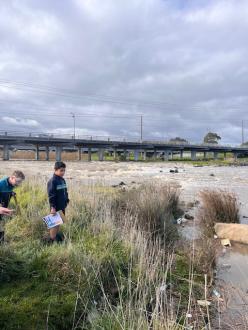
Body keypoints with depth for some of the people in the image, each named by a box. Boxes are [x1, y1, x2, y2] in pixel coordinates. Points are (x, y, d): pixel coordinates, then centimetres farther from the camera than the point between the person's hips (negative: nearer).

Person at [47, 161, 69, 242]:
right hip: (56, 207, -8)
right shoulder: (52, 181, -17)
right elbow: (51, 195, -20)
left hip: (62, 206, 8)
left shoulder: (62, 180, 9)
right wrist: (53, 207, -22)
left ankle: (57, 235, 33)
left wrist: (67, 201, 17)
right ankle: (53, 239, 13)